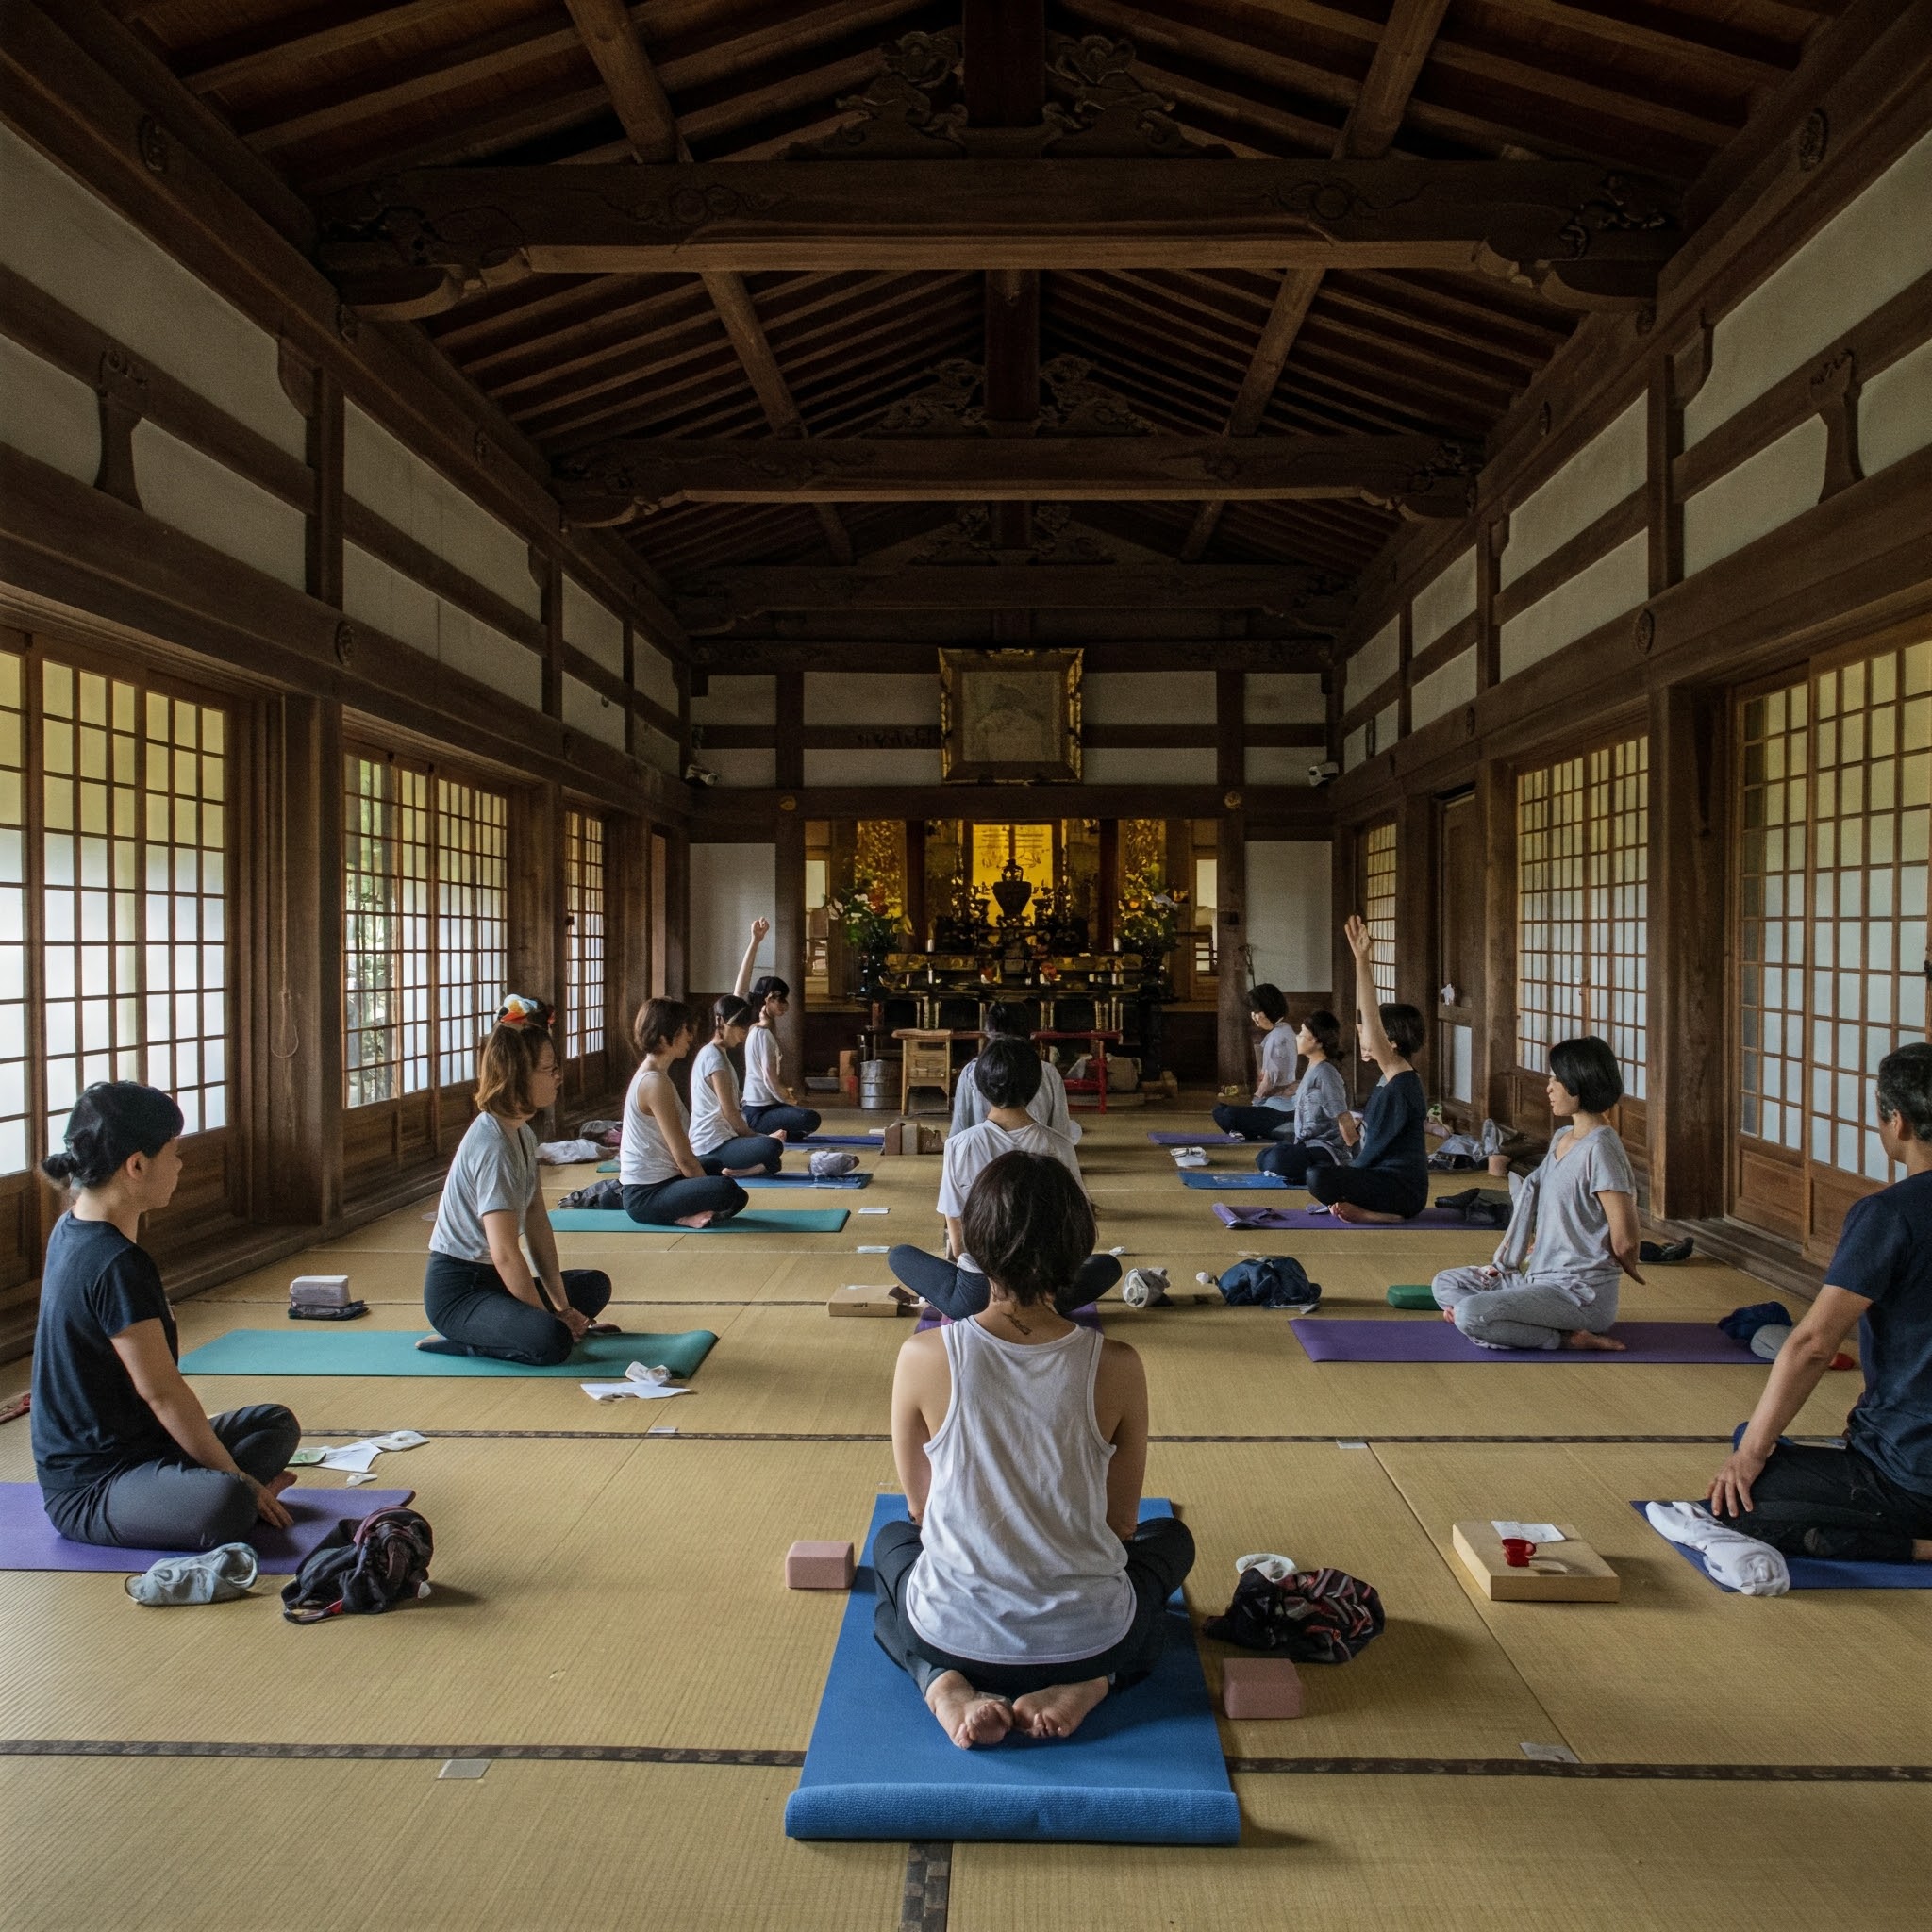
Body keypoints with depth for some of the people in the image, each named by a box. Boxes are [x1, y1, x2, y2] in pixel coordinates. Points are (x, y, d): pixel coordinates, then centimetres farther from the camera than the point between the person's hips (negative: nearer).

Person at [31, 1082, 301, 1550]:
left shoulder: (72, 1228, 4)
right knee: (226, 1506, -39)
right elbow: (161, 1390, -20)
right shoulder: (116, 1265, -24)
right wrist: (237, 1476, -13)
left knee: (277, 1423, 18)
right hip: (89, 1488, -11)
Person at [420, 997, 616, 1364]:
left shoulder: (523, 1134, 6)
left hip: (493, 1278, 10)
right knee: (552, 1342, -32)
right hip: (456, 1289, -10)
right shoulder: (493, 1145, -24)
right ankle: (458, 1343, -9)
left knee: (595, 1285, 23)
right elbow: (505, 1254, -26)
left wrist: (562, 1307, -1)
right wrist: (553, 1316, -16)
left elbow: (537, 1223, 3)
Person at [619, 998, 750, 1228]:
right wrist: (710, 1191, -7)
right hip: (645, 1194, -11)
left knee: (738, 1197, 16)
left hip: (659, 1183, 11)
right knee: (725, 1190, -32)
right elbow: (684, 1158, -18)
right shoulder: (655, 1083, -19)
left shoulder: (650, 1075, 13)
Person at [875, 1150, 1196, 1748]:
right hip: (1087, 1637, 0)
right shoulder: (1116, 1366, -16)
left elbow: (919, 1506, 1)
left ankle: (945, 1686, 6)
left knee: (891, 1542, 35)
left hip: (954, 1633, 0)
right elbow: (1122, 1522, -1)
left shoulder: (924, 1357, -16)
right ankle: (1088, 1684, 6)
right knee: (1170, 1539, 31)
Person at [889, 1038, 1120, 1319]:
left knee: (899, 1256, 27)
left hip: (976, 1293, 0)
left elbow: (956, 1242, -3)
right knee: (1108, 1265, 31)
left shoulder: (959, 1146, -12)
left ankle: (966, 1318, 10)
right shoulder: (1058, 1147, -9)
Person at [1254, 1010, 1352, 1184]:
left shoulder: (1325, 1072, -17)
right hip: (1307, 1144, 10)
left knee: (1276, 1160, -30)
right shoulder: (1313, 1069, 12)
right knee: (1263, 1158, 16)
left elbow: (1343, 1118, -19)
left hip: (1326, 1148, -10)